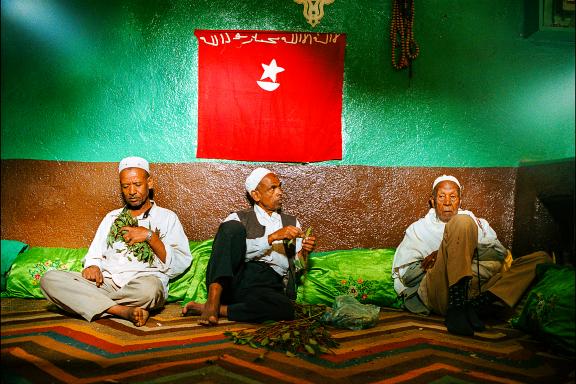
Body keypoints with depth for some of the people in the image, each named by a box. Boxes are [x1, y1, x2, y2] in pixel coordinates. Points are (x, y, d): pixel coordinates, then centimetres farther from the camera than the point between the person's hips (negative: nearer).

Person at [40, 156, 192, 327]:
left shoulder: (167, 217, 13)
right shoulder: (112, 217, 28)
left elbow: (180, 265, 1)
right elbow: (94, 255, 25)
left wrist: (150, 236, -8)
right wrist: (92, 266, 1)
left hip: (144, 281, -4)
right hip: (106, 282, 5)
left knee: (149, 288, -40)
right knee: (49, 279, -19)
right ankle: (124, 311, -26)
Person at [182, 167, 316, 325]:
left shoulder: (292, 222, 25)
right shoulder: (238, 218, 14)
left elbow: (297, 266, 20)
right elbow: (240, 249, -5)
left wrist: (303, 253, -1)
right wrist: (273, 237, -13)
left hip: (270, 285, 2)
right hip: (234, 278, -2)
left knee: (286, 308, -35)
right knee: (232, 227, -25)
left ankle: (220, 309, -20)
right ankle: (213, 301, -32)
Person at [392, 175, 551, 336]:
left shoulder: (478, 224, 31)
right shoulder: (418, 229, 24)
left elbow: (500, 255, 10)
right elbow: (405, 274, 11)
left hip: (479, 290, 4)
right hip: (438, 293, -3)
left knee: (541, 258, -9)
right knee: (461, 222, -20)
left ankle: (475, 305, -29)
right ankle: (456, 308, -32)